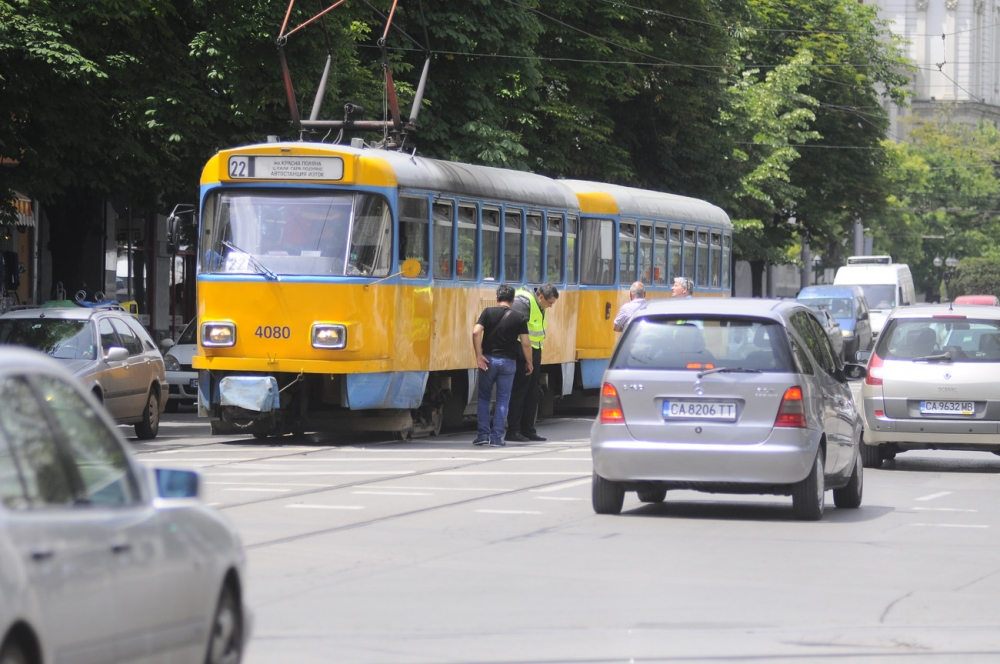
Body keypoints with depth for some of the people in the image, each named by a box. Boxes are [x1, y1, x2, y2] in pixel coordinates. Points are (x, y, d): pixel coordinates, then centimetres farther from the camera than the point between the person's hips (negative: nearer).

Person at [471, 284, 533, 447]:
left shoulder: (488, 312, -1)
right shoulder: (519, 318, 0)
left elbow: (476, 332, -13)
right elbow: (526, 343, -4)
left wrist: (479, 355, -8)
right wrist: (529, 363, 9)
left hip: (488, 360, 0)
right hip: (508, 362, 0)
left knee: (484, 398, 13)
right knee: (503, 400, 7)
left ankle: (483, 434, 6)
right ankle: (496, 438, 2)